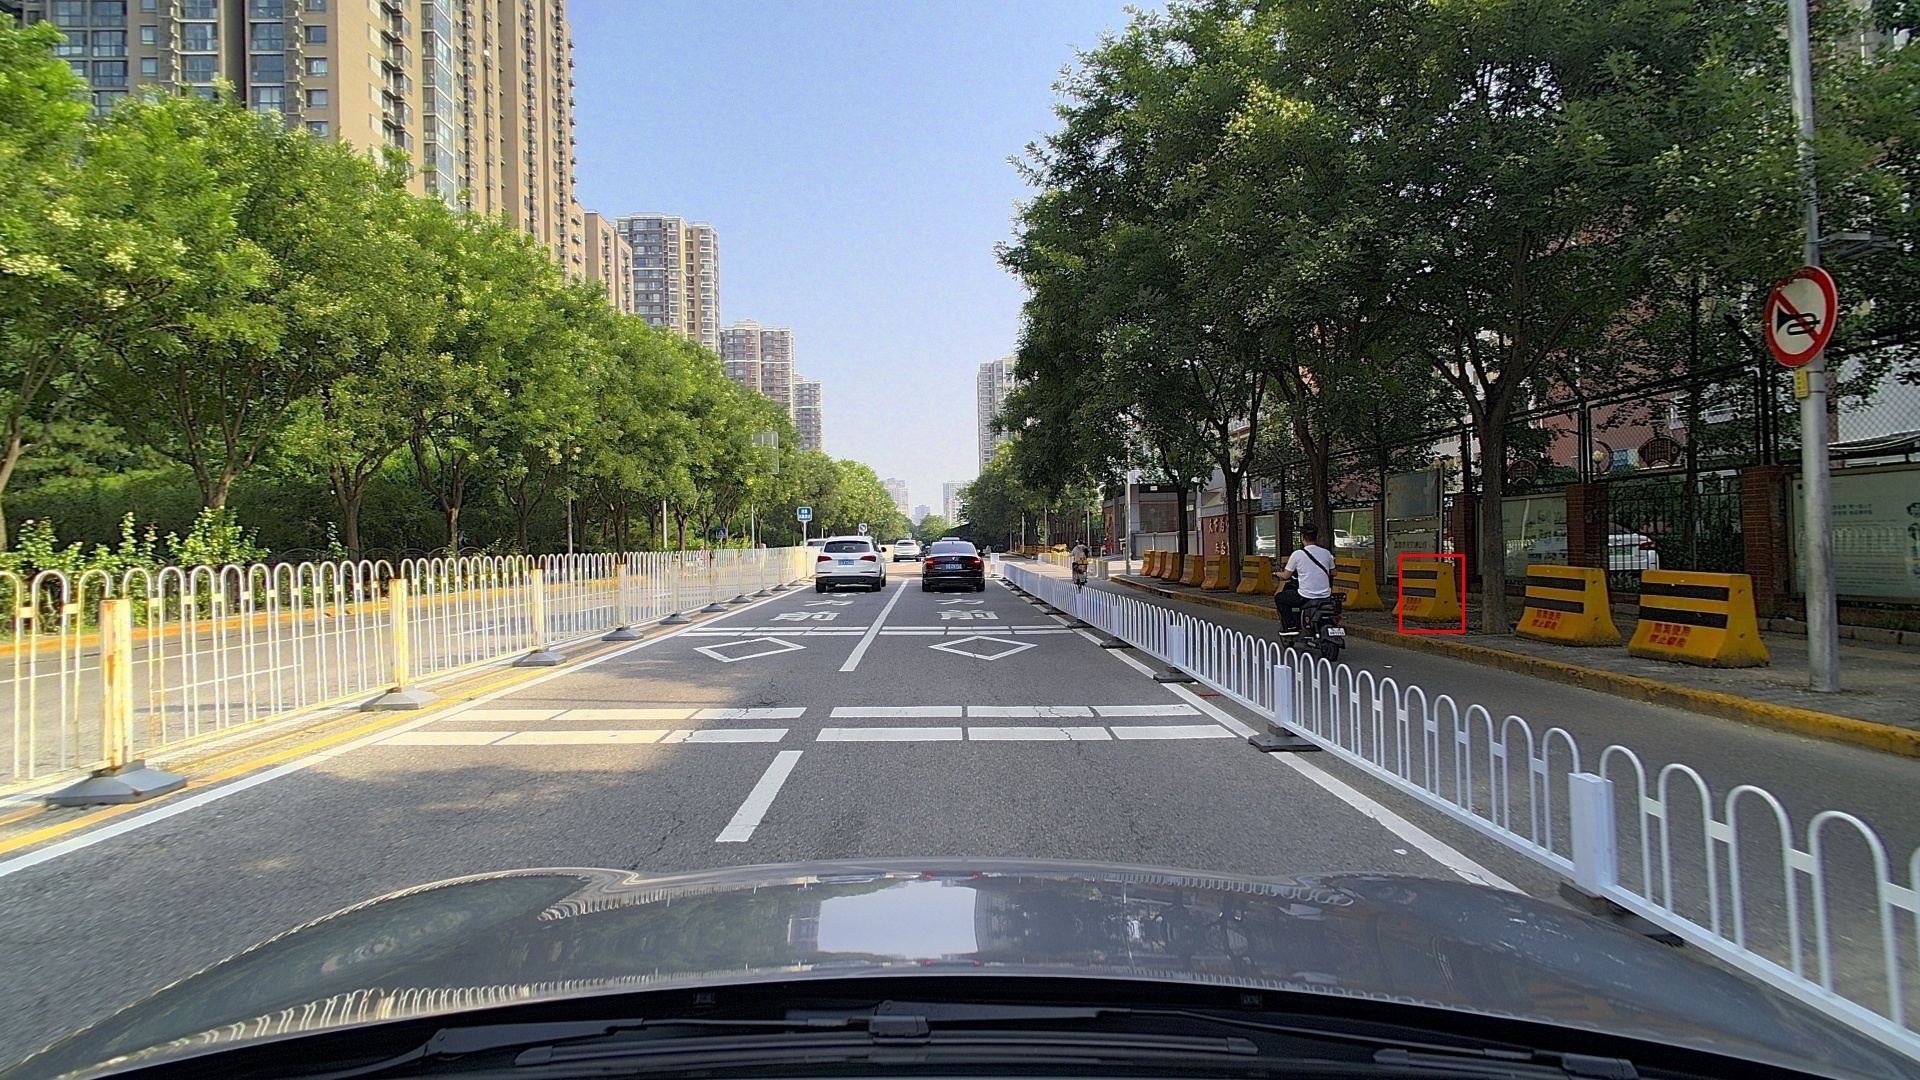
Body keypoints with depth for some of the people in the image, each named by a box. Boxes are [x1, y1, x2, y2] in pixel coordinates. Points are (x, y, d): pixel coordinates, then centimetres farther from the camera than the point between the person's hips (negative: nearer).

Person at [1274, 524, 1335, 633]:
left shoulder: (1297, 554, -9)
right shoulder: (1326, 553, 3)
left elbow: (1286, 576, 0)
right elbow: (1333, 573, 16)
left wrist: (1278, 574, 22)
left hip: (1305, 598, -5)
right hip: (1325, 597, 5)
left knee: (1278, 597, 16)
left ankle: (1291, 626, 7)